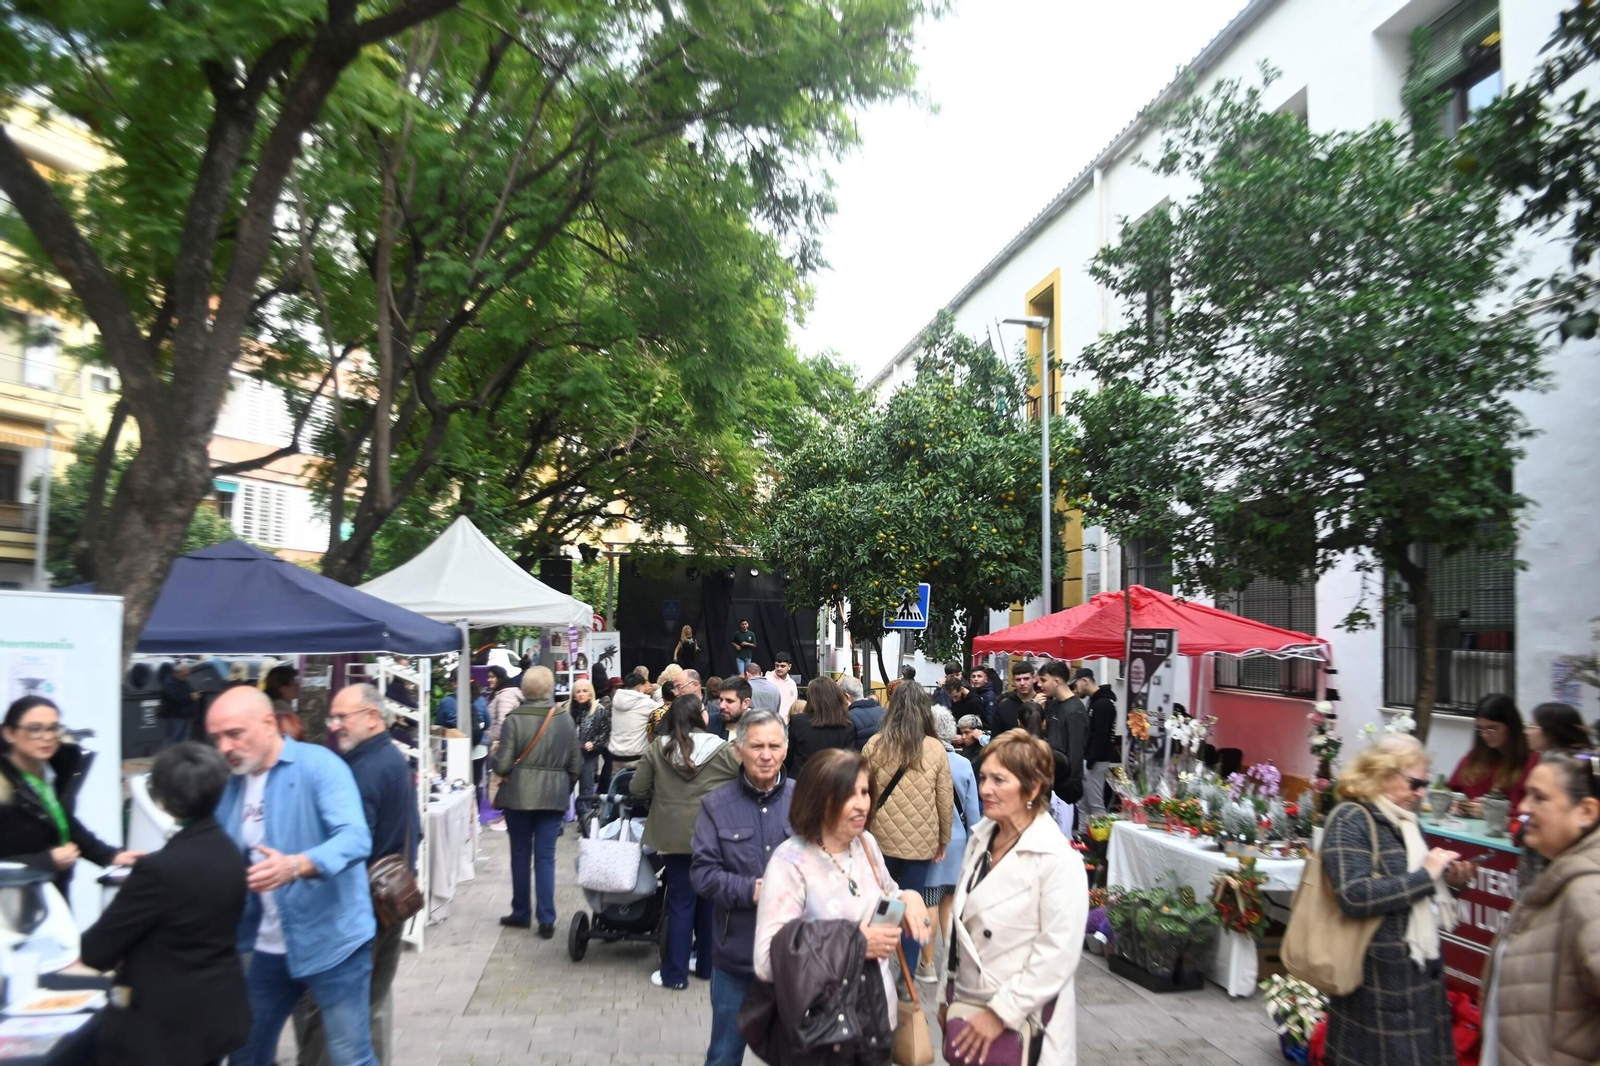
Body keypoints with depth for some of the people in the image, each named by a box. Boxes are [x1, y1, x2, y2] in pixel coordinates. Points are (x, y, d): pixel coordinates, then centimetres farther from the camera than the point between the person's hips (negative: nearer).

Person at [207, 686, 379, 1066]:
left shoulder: (318, 765, -16)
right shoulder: (232, 783, 6)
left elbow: (355, 838, -29)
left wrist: (297, 865, -45)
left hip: (331, 941, -6)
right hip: (269, 946, 7)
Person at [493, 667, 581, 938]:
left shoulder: (514, 719, -12)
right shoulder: (566, 719, -2)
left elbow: (502, 765, -13)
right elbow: (576, 765, 3)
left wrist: (496, 753, 8)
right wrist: (565, 788, 20)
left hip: (519, 796, -2)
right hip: (554, 796, 2)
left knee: (520, 854, 14)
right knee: (546, 856, 7)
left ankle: (521, 913, 26)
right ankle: (546, 920, 6)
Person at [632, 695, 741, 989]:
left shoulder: (657, 749, -6)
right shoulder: (724, 750, -10)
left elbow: (638, 791, 0)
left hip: (674, 836, 1)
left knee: (680, 902, 10)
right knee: (710, 900, 16)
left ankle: (675, 973, 14)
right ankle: (707, 965, 28)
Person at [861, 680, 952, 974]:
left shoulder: (874, 745, -5)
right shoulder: (935, 749, -6)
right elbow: (945, 799, -1)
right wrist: (943, 839, 12)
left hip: (881, 837, 1)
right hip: (921, 841, -1)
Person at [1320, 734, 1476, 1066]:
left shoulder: (1405, 820, 11)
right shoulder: (1351, 820, -16)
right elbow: (1355, 896, -26)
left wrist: (1447, 880, 3)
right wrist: (1425, 875, -22)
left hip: (1421, 964, 9)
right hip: (1378, 972, -8)